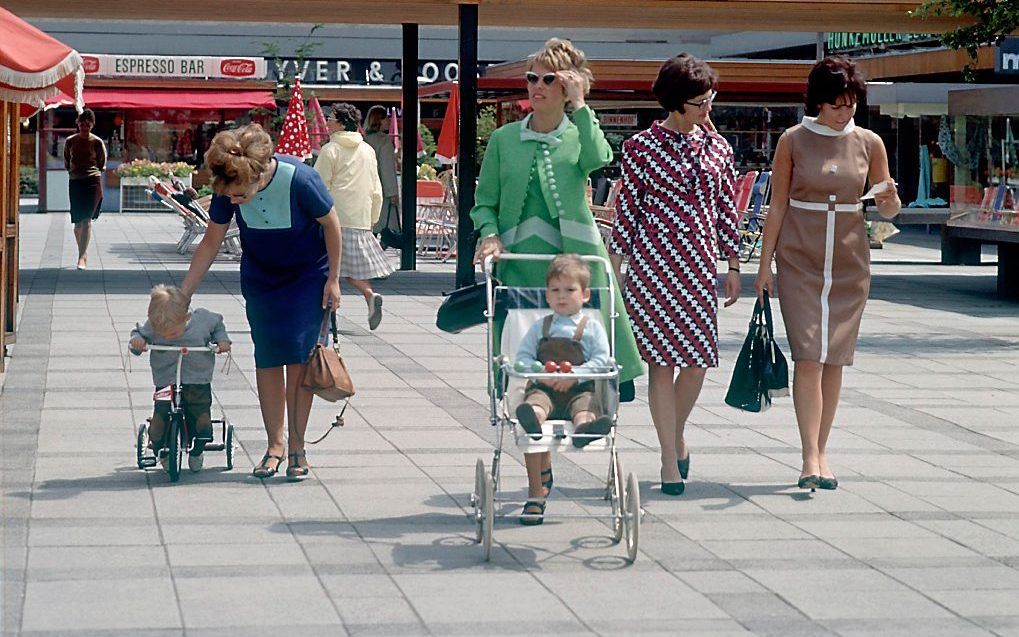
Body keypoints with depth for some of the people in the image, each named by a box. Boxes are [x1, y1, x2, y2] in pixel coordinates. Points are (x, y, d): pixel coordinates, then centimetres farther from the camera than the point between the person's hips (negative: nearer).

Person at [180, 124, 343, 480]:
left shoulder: (300, 180, -33)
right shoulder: (227, 189, -21)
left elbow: (330, 223, -15)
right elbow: (211, 243, -6)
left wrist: (333, 279, -10)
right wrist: (182, 294, -6)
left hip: (308, 276, -3)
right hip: (260, 277, 4)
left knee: (298, 355, -11)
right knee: (267, 358, 0)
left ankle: (297, 447, -1)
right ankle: (275, 444, 11)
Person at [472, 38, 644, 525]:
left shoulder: (579, 134, 6)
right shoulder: (504, 140, 11)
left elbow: (598, 160, -18)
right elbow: (484, 203, 12)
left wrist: (579, 104, -14)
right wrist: (490, 235, -8)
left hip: (575, 263, -1)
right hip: (521, 267, 1)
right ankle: (537, 485, 9)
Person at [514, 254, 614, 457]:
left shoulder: (592, 328, 14)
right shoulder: (540, 327, 21)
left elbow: (601, 361, 2)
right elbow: (522, 357, 13)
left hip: (579, 388, -1)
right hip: (544, 387, 1)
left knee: (584, 403, -34)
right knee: (536, 398, -32)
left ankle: (583, 426, -69)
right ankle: (532, 420, -67)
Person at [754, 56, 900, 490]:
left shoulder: (869, 143, 4)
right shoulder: (793, 141, -1)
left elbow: (888, 211, 9)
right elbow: (777, 206, 2)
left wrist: (890, 200, -15)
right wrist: (765, 264, 0)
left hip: (849, 262, 2)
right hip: (800, 259, -2)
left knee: (834, 359, 5)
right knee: (808, 357, -12)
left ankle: (820, 453, 15)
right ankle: (811, 459, -15)